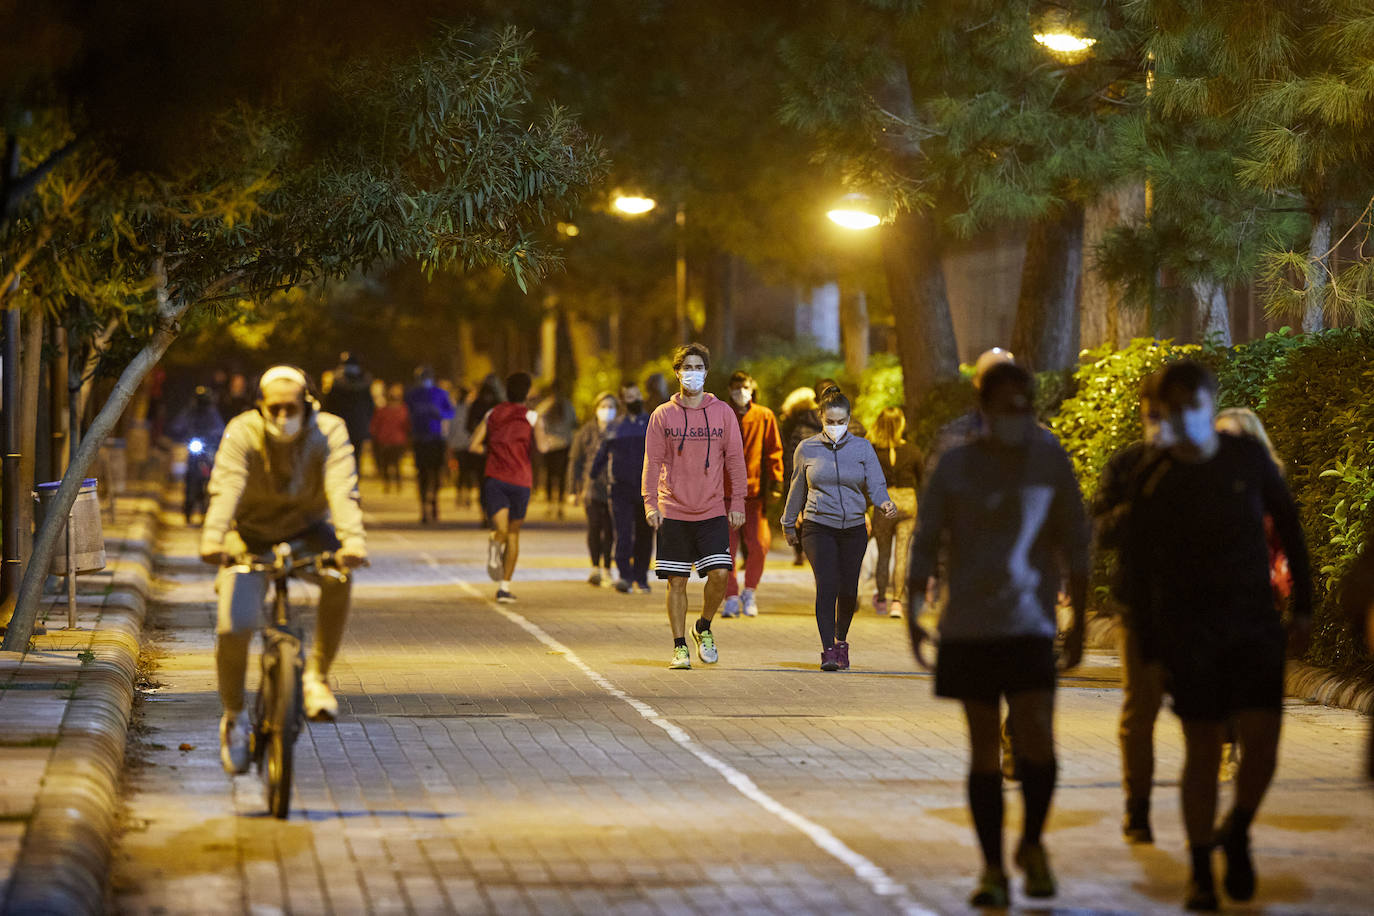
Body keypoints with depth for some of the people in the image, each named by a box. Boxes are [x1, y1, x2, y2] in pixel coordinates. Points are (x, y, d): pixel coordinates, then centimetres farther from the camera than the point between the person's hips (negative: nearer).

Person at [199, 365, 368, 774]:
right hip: (252, 536, 0)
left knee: (338, 575, -34)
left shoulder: (328, 432, -19)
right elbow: (225, 487, -35)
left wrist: (353, 540, -52)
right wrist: (213, 537, -53)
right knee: (233, 627, -18)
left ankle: (317, 675, -16)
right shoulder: (242, 433, -19)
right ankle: (234, 717, 9)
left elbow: (343, 489, -34)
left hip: (307, 530, 0)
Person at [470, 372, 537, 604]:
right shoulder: (530, 416, 2)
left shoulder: (493, 414, 10)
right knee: (513, 533, 14)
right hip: (520, 480, -1)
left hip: (495, 478, 1)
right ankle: (505, 587, 11)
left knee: (501, 530, -4)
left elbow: (474, 445, 4)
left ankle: (494, 544, -42)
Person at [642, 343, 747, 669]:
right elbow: (652, 462, 2)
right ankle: (680, 646, 10)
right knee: (677, 581, 0)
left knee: (719, 573, -11)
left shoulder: (723, 413, 5)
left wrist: (737, 502, 2)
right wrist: (650, 503, -7)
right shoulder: (662, 415, 3)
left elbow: (735, 459, 7)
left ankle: (704, 628, 15)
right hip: (673, 513, 0)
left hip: (713, 511, 0)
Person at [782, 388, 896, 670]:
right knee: (827, 585, -17)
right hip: (819, 527, -1)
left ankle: (841, 640, 29)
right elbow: (797, 489, 16)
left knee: (848, 591, 3)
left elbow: (875, 485, -1)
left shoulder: (862, 448, 5)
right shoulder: (807, 450, 4)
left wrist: (884, 503, -22)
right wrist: (789, 524, 23)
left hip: (854, 529, 1)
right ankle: (828, 651, -17)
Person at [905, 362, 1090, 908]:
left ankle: (1032, 843, 15)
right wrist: (912, 613, -4)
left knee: (1037, 741, -11)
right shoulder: (955, 465, 3)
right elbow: (925, 542, 6)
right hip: (968, 628, 0)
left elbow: (1074, 544, 8)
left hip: (1030, 625, 0)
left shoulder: (1050, 461, 4)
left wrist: (1079, 621, 5)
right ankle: (993, 870, 13)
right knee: (984, 749, 4)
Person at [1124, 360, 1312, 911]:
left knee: (1261, 743, -9)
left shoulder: (1249, 459, 1)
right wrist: (1149, 648, -1)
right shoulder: (1155, 483, -3)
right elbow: (1139, 569, 3)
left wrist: (1302, 606, 6)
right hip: (1189, 630, -1)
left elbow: (1288, 528, 10)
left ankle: (1237, 834, 18)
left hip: (1254, 622, 1)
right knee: (1203, 748, -3)